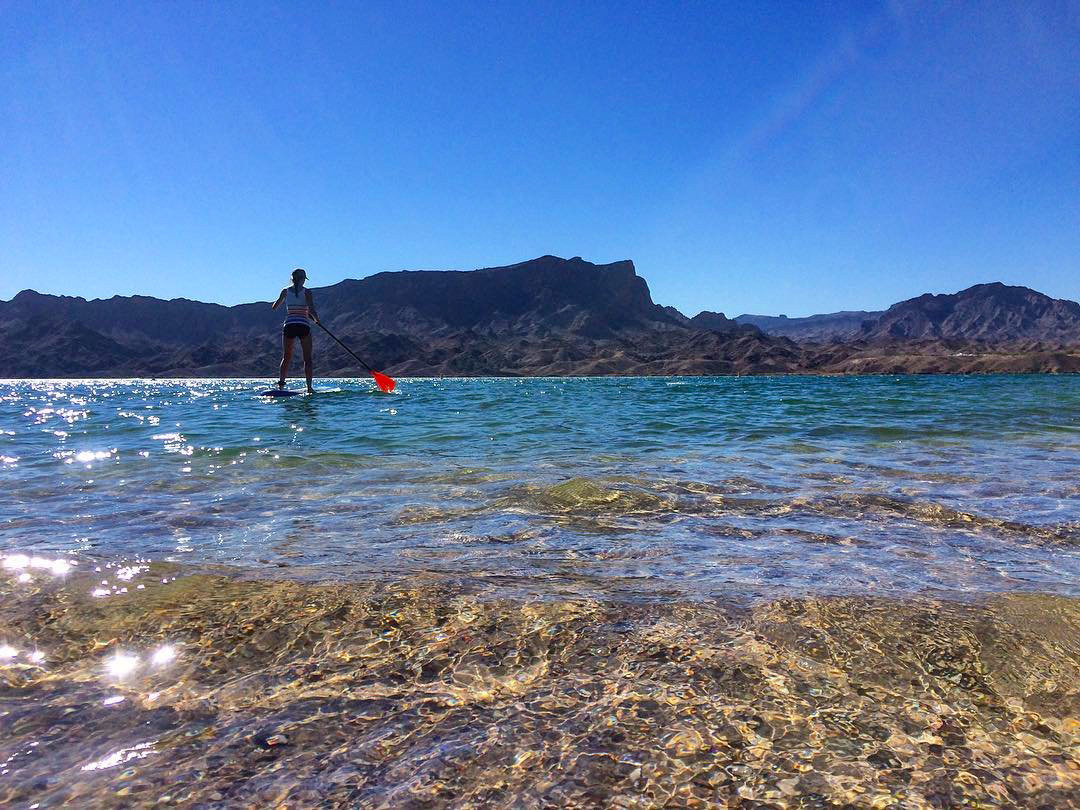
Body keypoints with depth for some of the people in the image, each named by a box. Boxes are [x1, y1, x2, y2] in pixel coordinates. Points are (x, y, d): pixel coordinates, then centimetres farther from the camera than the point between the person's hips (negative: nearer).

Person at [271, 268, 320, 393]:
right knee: (307, 358, 5)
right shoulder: (306, 292, -3)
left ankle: (281, 383, -1)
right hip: (303, 326, -3)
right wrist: (317, 320, 7)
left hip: (288, 326, 3)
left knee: (286, 358, 13)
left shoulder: (286, 291, 6)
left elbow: (274, 307, 16)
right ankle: (309, 387, -3)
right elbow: (311, 310, -12)